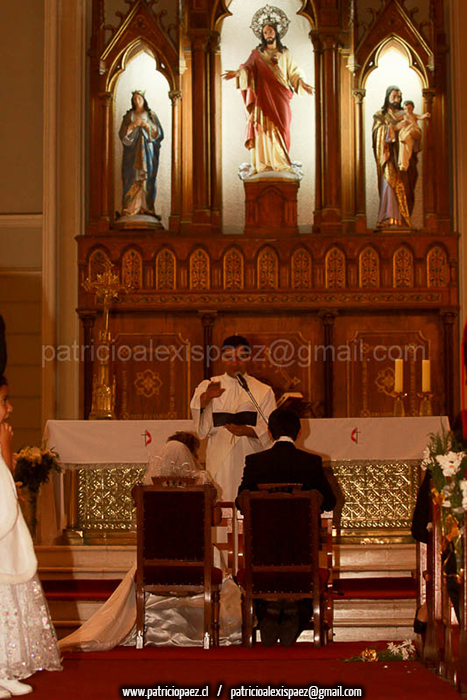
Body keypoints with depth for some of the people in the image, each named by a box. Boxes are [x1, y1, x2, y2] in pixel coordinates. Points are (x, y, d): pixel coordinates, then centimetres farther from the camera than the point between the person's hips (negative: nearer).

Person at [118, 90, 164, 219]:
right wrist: (134, 125, -14)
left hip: (148, 151, 0)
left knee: (148, 178, -4)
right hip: (133, 152, 0)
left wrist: (148, 126, -12)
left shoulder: (151, 115, 9)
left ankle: (147, 207, -1)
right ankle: (130, 208, -8)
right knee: (132, 178, -8)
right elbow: (122, 133, 1)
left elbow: (159, 133, 4)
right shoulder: (128, 116, 9)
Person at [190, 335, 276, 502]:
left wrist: (247, 431, -17)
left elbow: (268, 428, 3)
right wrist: (206, 397, -30)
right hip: (220, 459, 0)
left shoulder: (263, 391, 12)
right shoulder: (207, 387, 11)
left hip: (250, 457, 0)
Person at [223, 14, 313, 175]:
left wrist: (302, 83, -6)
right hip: (263, 95, -1)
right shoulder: (257, 53, 11)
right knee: (264, 127, -8)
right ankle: (262, 162, -10)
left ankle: (280, 161, -2)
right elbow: (248, 67, -2)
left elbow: (294, 72, 13)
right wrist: (238, 72, -23)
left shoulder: (285, 53, 15)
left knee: (280, 128, -5)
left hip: (280, 96, 1)